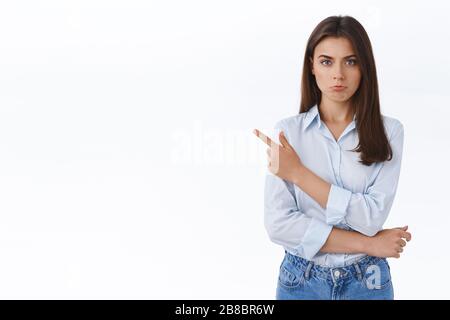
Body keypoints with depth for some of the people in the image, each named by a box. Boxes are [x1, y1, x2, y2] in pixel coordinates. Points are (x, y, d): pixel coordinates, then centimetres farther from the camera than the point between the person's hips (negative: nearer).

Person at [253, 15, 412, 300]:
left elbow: (372, 217, -16)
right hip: (301, 281, 0)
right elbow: (278, 224, -14)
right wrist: (367, 244, -15)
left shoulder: (388, 131, -6)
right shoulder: (288, 131, -7)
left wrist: (298, 173, -17)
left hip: (367, 282, 0)